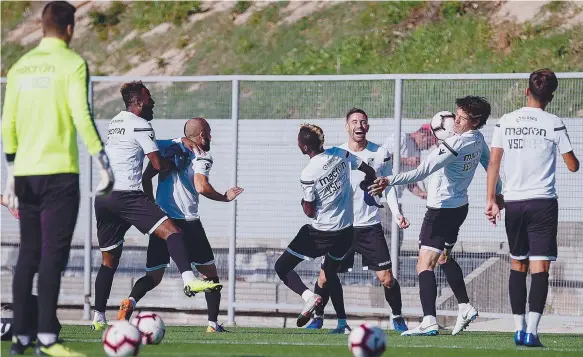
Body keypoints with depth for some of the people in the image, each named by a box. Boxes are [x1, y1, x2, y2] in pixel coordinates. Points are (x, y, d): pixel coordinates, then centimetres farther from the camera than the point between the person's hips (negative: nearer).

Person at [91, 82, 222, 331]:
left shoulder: (115, 122, 23)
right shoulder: (140, 125, -4)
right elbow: (159, 165, -6)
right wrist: (174, 162, 16)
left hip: (103, 196, 8)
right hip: (126, 195, -8)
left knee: (109, 259, 16)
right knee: (171, 231, -16)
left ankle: (99, 318, 18)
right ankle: (189, 281, -37)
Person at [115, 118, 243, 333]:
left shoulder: (167, 147, 10)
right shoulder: (201, 156, -4)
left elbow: (146, 178, 9)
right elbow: (201, 186, -19)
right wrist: (224, 197, -3)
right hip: (187, 222, -4)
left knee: (153, 276, 6)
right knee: (210, 273, 13)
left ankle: (130, 302, -23)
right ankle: (213, 323, 6)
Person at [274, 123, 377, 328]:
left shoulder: (308, 175, -19)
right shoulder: (340, 155, -4)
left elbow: (310, 212, -11)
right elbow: (370, 173, 6)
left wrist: (303, 203, 11)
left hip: (321, 233, -6)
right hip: (346, 231, 6)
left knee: (282, 267, 3)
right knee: (330, 272, 28)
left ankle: (308, 296, -21)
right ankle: (342, 321, 24)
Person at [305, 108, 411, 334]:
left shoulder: (381, 154, 2)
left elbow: (389, 186, 10)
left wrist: (397, 213, -2)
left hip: (371, 226, 0)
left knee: (386, 278, -4)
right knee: (325, 277, -3)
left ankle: (397, 318, 17)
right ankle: (317, 318, 17)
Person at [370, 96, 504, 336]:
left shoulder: (454, 144, -24)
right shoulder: (478, 139, 3)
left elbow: (421, 172, -31)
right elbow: (491, 164, 21)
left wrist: (390, 181, -34)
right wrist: (497, 193, 38)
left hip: (441, 210, -10)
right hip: (459, 206, 10)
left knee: (425, 264, -14)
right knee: (444, 258, 29)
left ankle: (429, 322, -27)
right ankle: (465, 308, 35)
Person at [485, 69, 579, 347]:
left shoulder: (505, 122, 4)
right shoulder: (553, 124, -5)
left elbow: (493, 162, 2)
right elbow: (572, 166, 1)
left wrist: (491, 200, 5)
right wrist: (574, 159, 24)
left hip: (513, 202, 3)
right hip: (542, 202, -3)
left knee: (518, 265, 16)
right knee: (540, 267, -4)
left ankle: (518, 328, 16)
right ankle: (531, 330, -15)